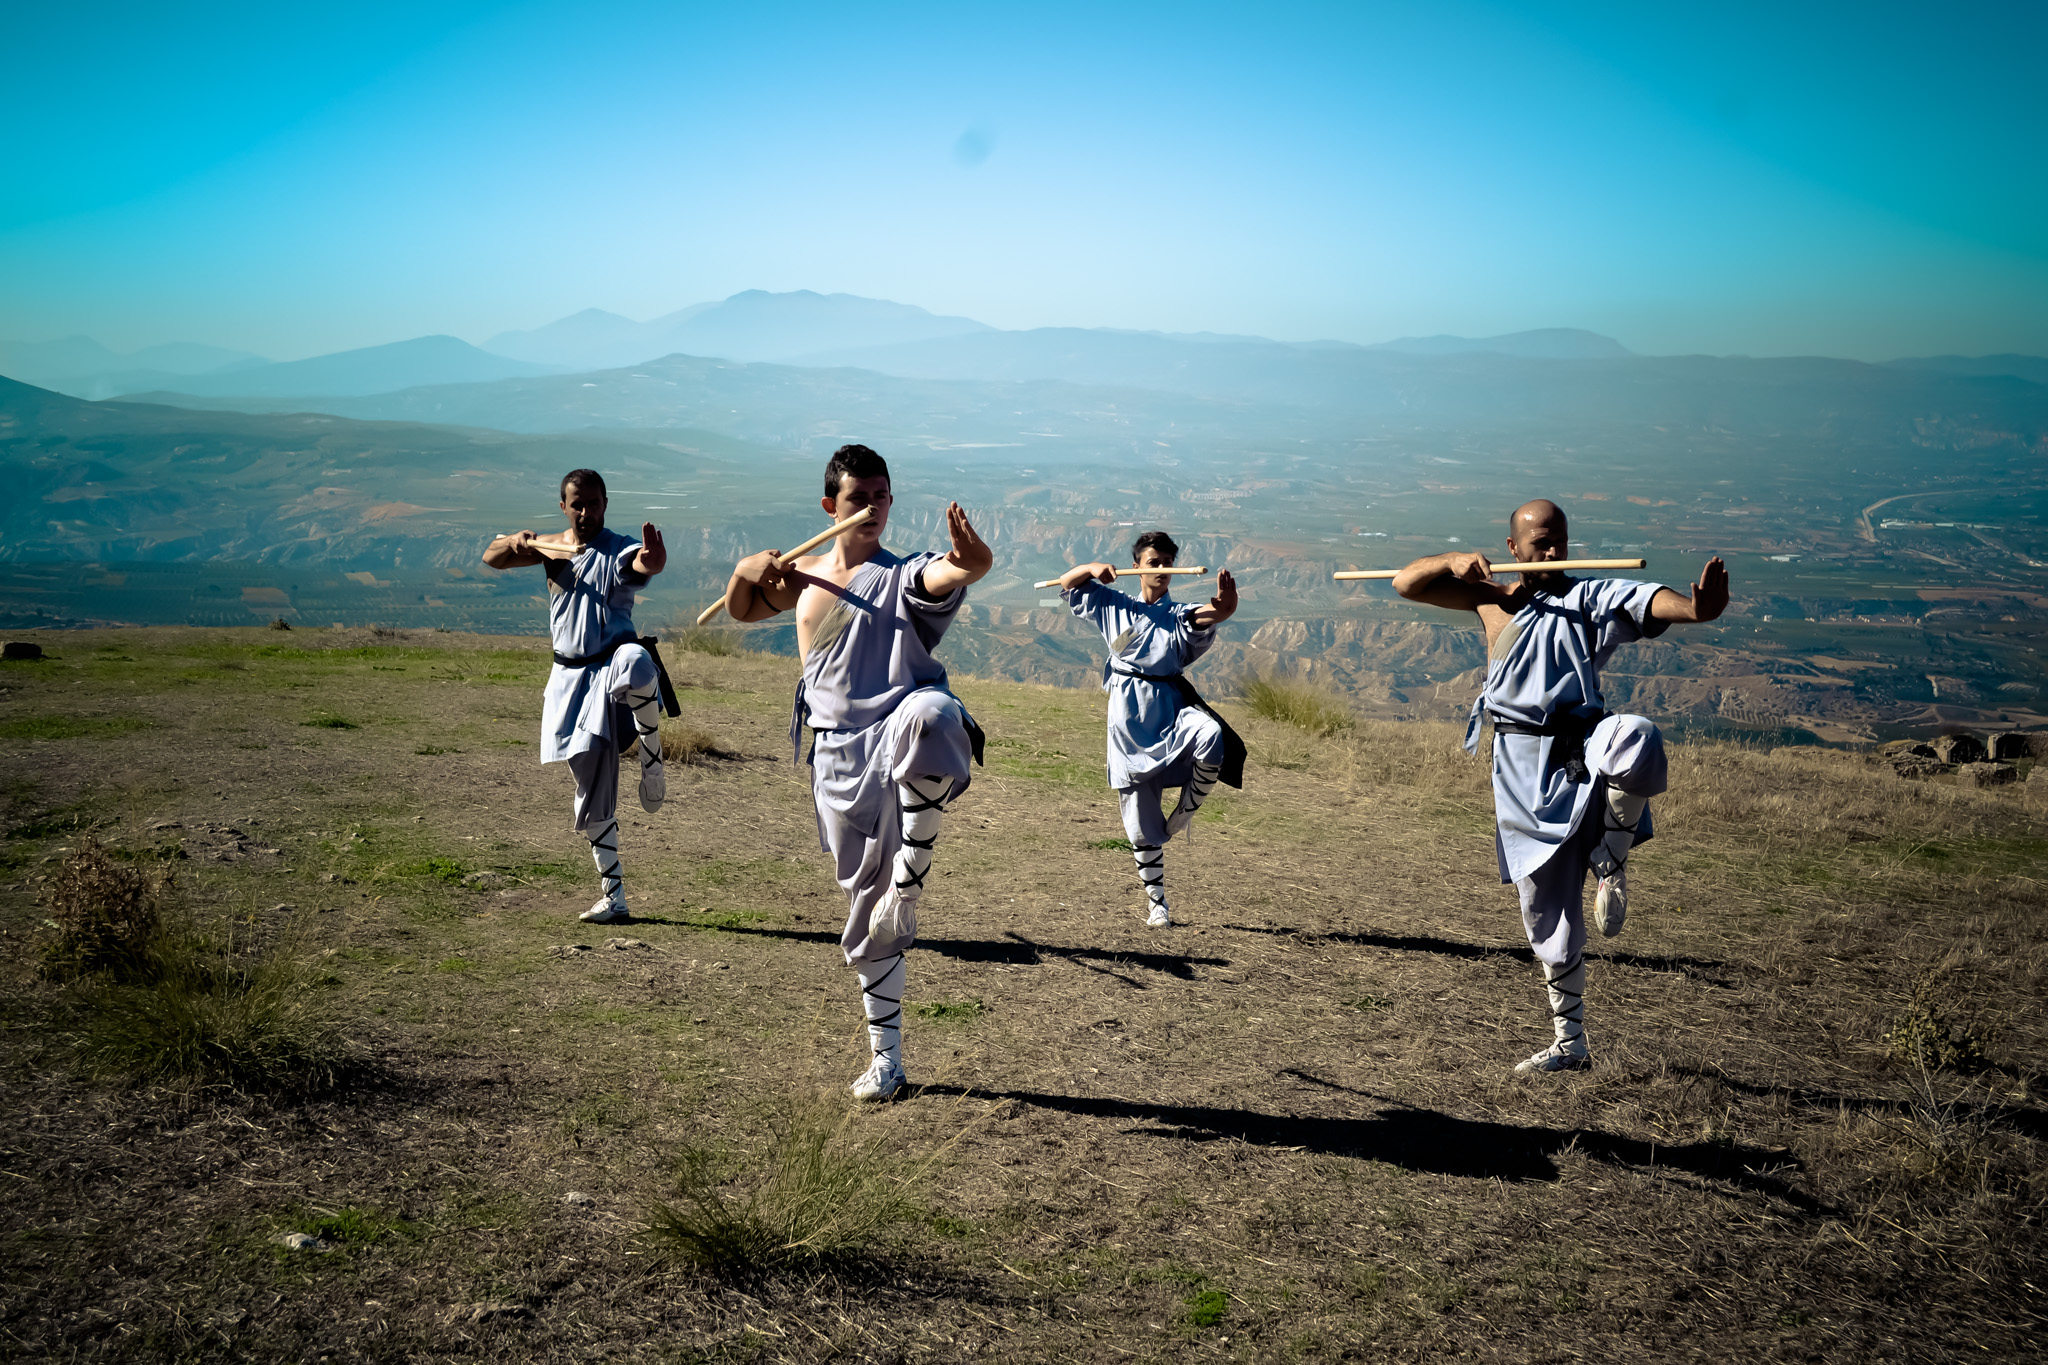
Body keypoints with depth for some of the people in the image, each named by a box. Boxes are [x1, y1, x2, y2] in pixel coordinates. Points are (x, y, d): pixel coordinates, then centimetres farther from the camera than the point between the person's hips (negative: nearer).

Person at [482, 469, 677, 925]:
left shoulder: (621, 550, -3)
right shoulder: (551, 549, 11)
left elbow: (646, 564, -26)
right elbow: (491, 558, 3)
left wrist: (655, 560, -51)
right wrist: (517, 542, -20)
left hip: (613, 661, -4)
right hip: (572, 677, 4)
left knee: (636, 664, -44)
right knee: (593, 791, 7)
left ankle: (652, 763, -24)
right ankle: (613, 896, 16)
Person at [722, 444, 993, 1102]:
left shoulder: (905, 576, 0)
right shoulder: (803, 577, 15)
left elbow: (970, 568, -23)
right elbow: (740, 609, 32)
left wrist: (970, 554, -48)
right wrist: (749, 569, 9)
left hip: (897, 734, -4)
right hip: (839, 761, 5)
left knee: (929, 713, -43)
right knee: (867, 916, 10)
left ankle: (913, 869, -25)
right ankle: (886, 1059, 24)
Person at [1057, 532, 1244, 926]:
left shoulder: (1180, 615, 8)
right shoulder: (1114, 606, 12)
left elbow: (1210, 615, -15)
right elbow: (1067, 584, 17)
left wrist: (1223, 605, -39)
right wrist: (1093, 568, -4)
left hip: (1170, 705, 0)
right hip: (1128, 711, 1)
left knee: (1211, 737, -35)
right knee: (1140, 817, 2)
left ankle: (1183, 814, -11)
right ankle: (1155, 898, 17)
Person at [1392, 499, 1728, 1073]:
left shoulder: (1590, 596, 4)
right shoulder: (1489, 597, 13)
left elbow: (1647, 600, -16)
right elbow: (1407, 583, 13)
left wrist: (1692, 608, -38)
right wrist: (1456, 562, -7)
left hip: (1583, 748, -2)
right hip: (1524, 769, 2)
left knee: (1636, 739, -39)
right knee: (1548, 912, 7)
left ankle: (1611, 864, -15)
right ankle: (1568, 1044, 23)